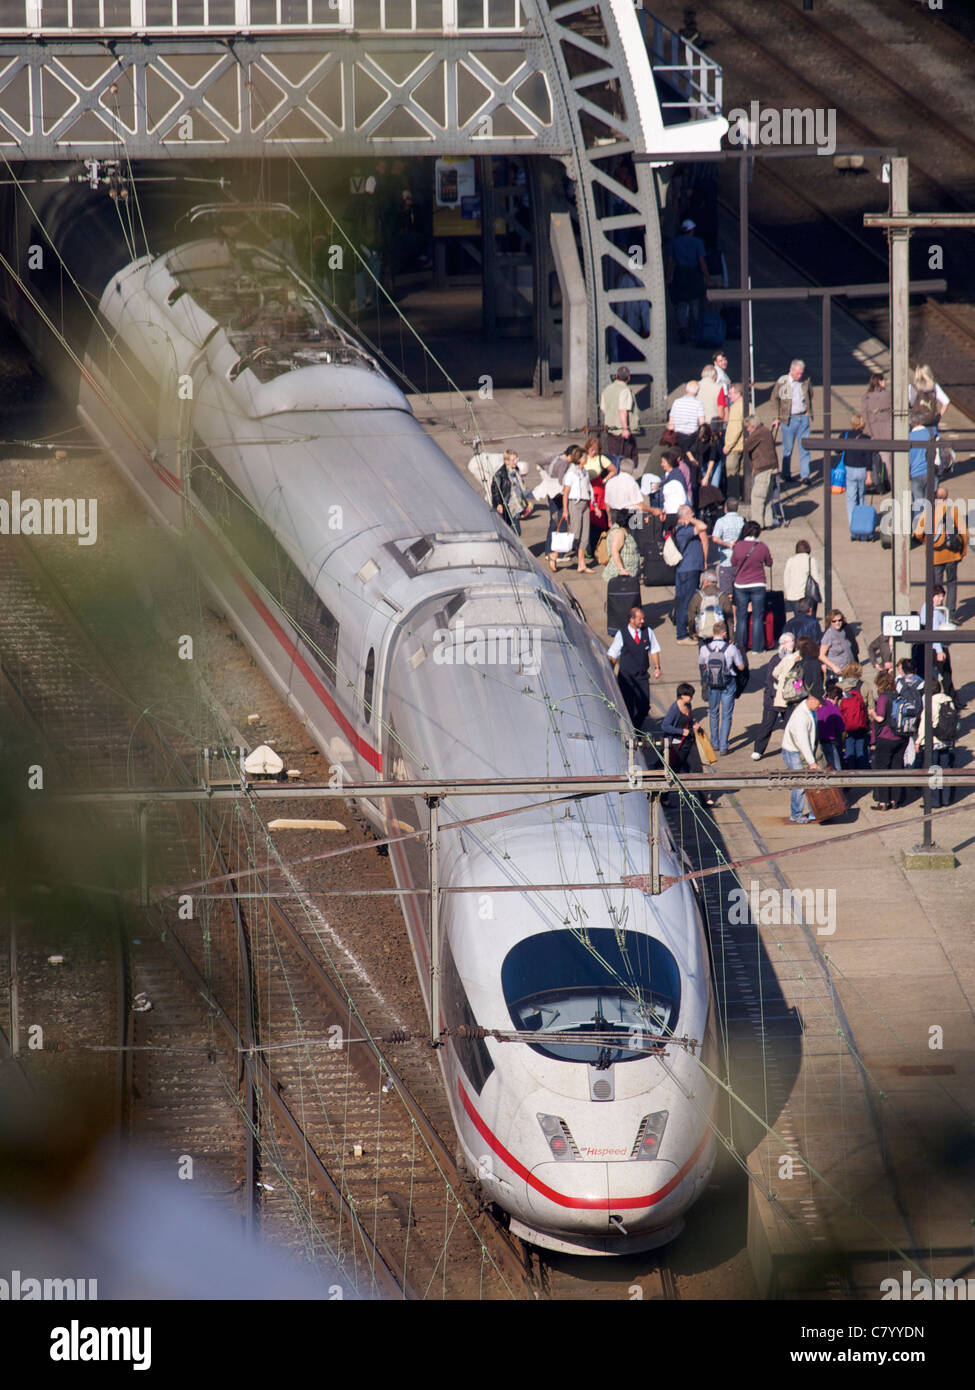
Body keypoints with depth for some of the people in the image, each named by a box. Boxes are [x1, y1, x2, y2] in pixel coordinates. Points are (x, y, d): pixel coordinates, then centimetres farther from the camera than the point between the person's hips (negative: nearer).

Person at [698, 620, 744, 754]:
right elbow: (741, 667, -5)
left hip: (712, 684, 2)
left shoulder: (705, 649, -11)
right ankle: (723, 745, 6)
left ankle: (715, 743, 30)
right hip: (728, 684, -2)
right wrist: (737, 654, 10)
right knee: (726, 715, 8)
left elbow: (701, 665, 8)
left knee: (714, 713, 20)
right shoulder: (731, 648, -17)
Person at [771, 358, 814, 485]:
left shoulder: (806, 381, 2)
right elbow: (774, 399, 2)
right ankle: (786, 474, 16)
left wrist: (810, 416, 12)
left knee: (804, 448, 0)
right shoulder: (782, 382, -6)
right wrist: (777, 418, 0)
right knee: (787, 448, 4)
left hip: (804, 418, 2)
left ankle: (805, 475, 5)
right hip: (789, 420, -2)